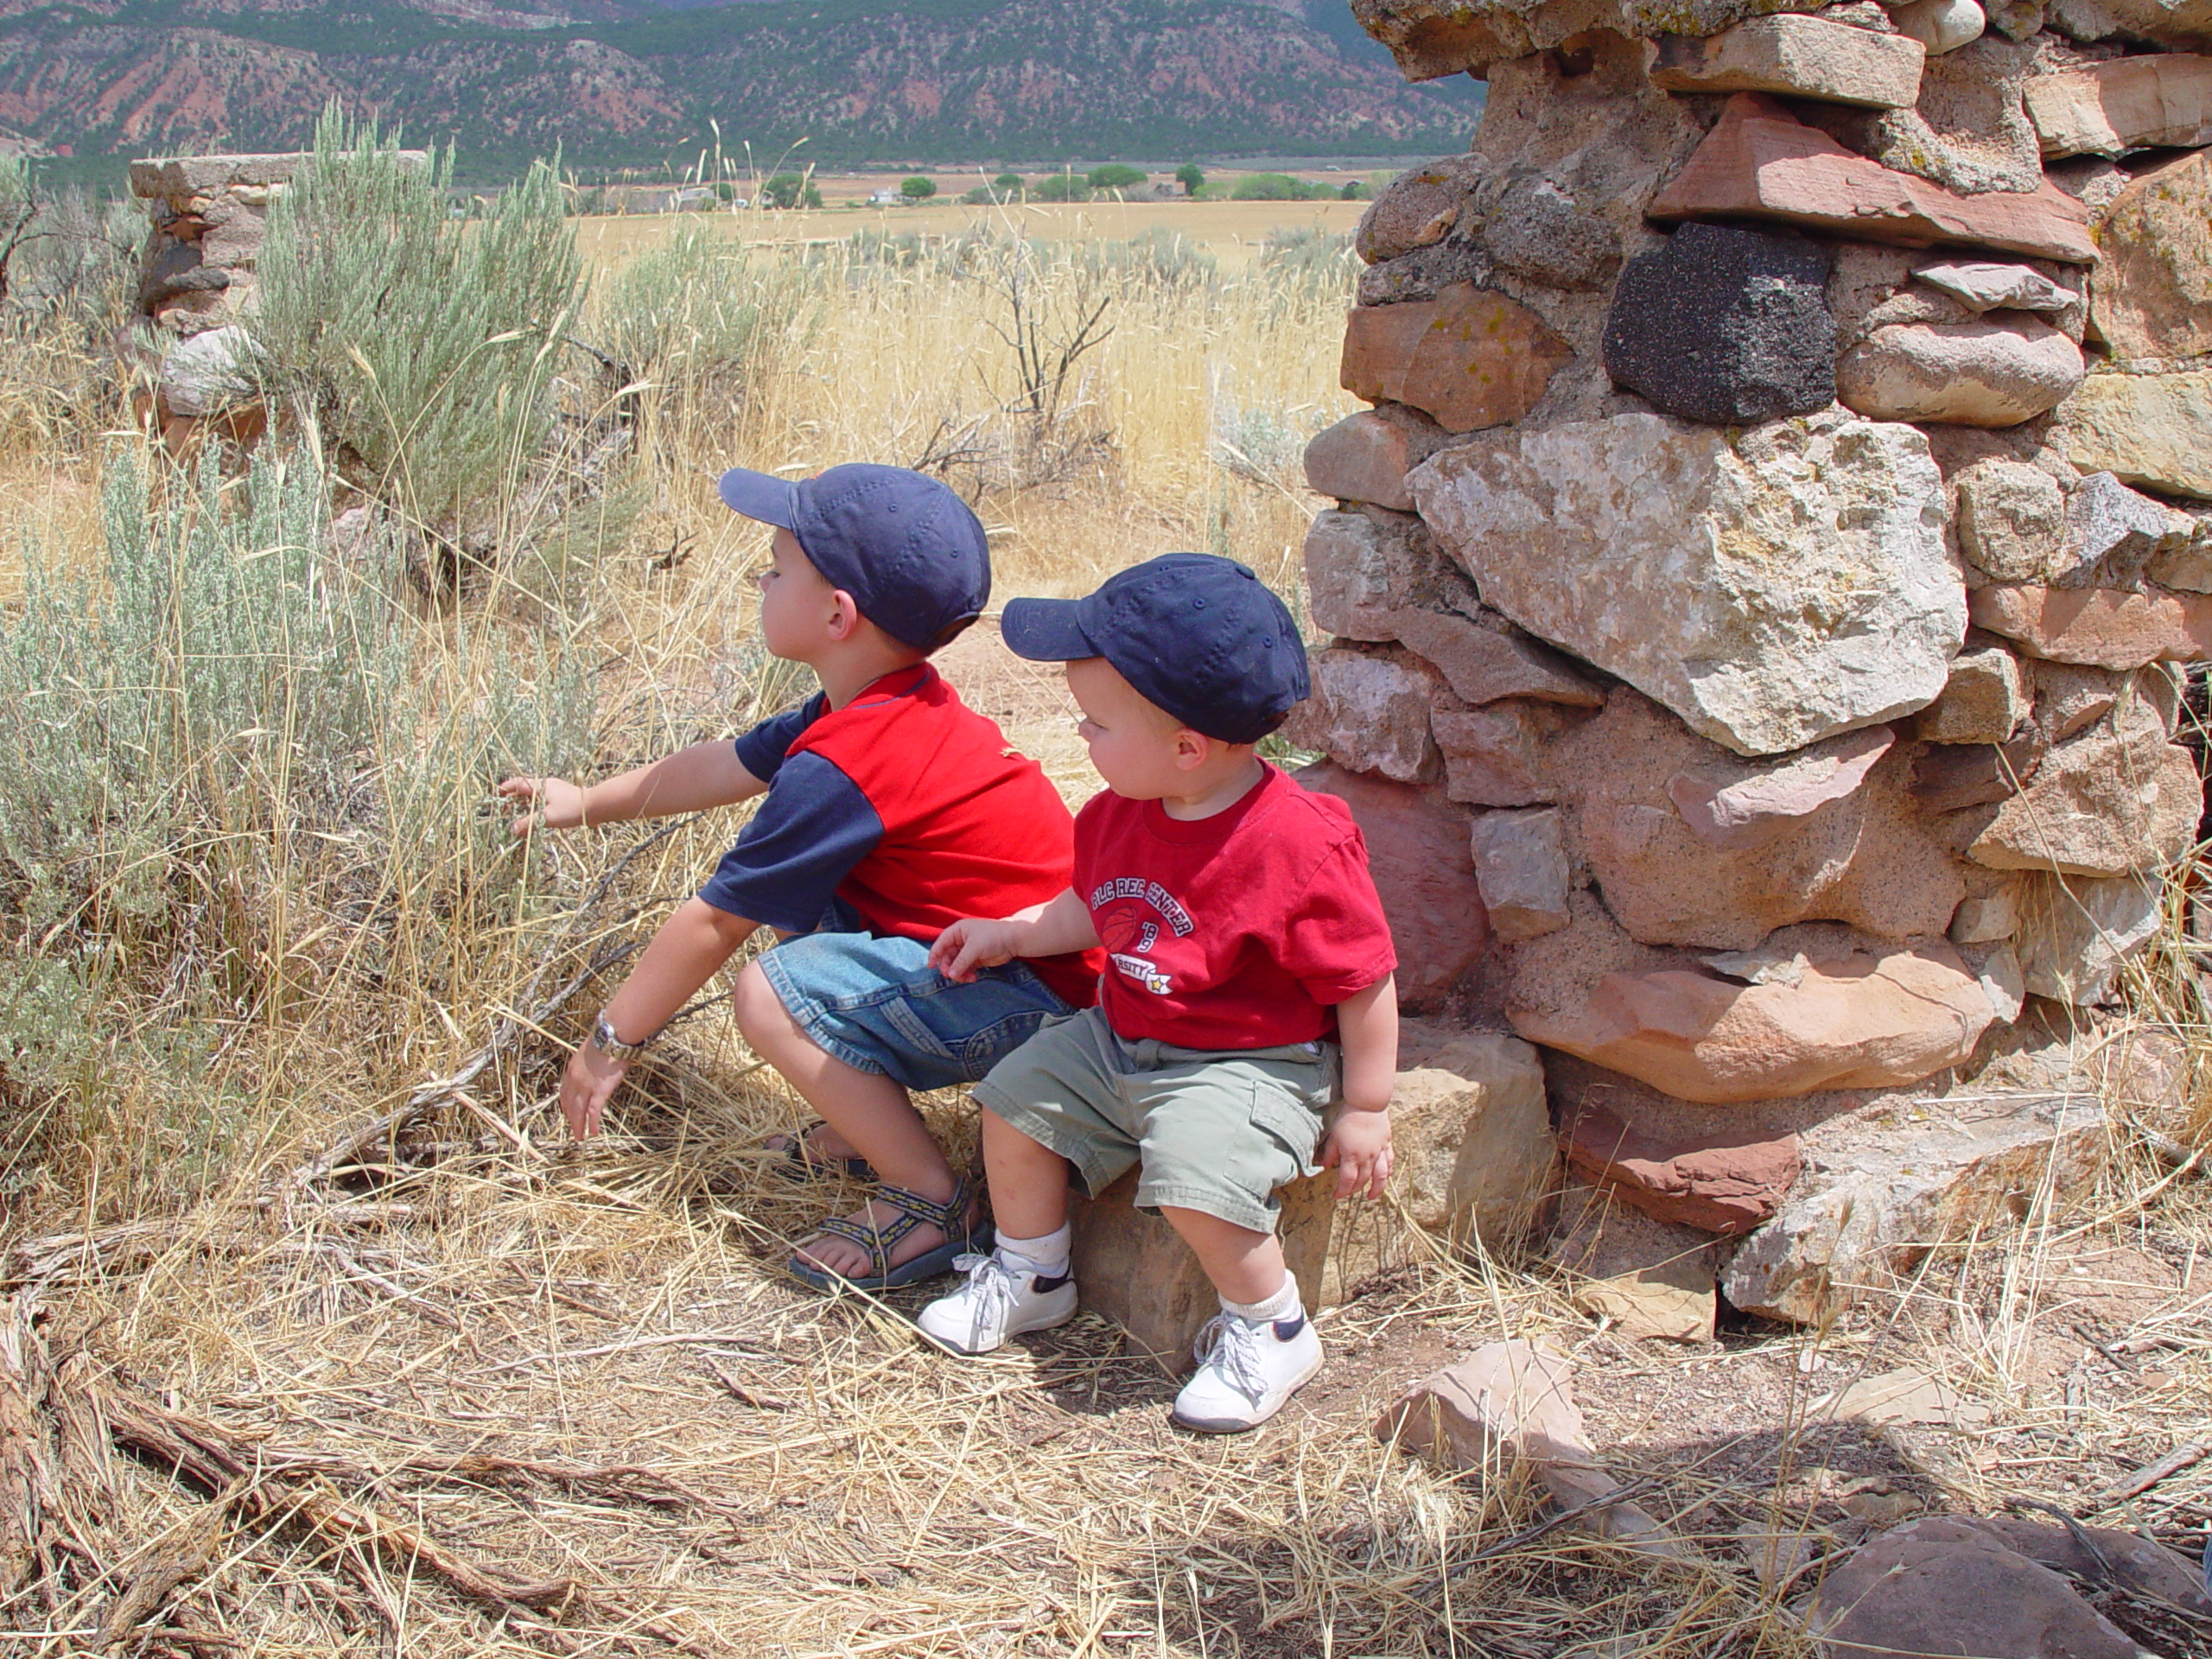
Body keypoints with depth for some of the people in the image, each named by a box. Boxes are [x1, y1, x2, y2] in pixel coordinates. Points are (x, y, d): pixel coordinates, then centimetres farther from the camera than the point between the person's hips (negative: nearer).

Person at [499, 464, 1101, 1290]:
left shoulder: (842, 770, -24)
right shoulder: (895, 707, 5)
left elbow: (712, 921, -15)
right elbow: (728, 764, 20)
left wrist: (610, 1042, -3)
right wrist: (587, 802, 30)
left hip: (1036, 1001, -10)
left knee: (773, 993, -17)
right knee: (796, 905, 15)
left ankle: (935, 1203, -7)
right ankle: (875, 1119, 20)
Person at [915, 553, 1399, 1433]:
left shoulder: (1298, 846, -27)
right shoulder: (1123, 811, -3)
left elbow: (1366, 986, -18)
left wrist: (1365, 1111, -13)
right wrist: (1008, 934, 12)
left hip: (1249, 1064, -8)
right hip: (1120, 1038, 8)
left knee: (1193, 1176, -29)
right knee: (1016, 1097, 7)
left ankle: (1273, 1331, -2)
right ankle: (1031, 1276, 29)